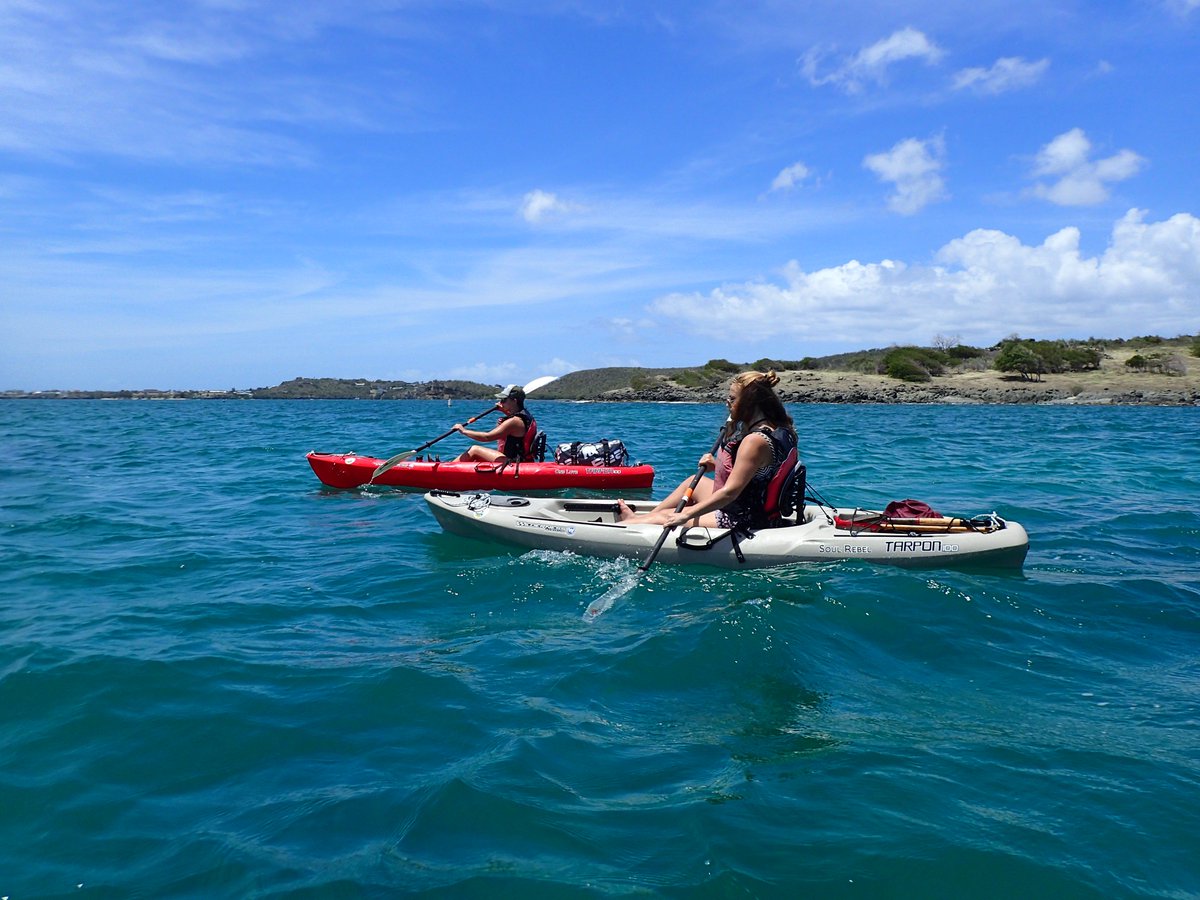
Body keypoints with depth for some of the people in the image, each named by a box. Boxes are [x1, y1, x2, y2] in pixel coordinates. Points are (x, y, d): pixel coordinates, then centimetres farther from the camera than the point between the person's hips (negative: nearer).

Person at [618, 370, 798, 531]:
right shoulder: (779, 429, 3)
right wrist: (716, 465, 2)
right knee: (694, 482, 26)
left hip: (740, 522, -10)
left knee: (665, 517, 1)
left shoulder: (755, 441, -28)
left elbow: (730, 492, -31)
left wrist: (686, 515, -27)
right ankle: (638, 517, 37)